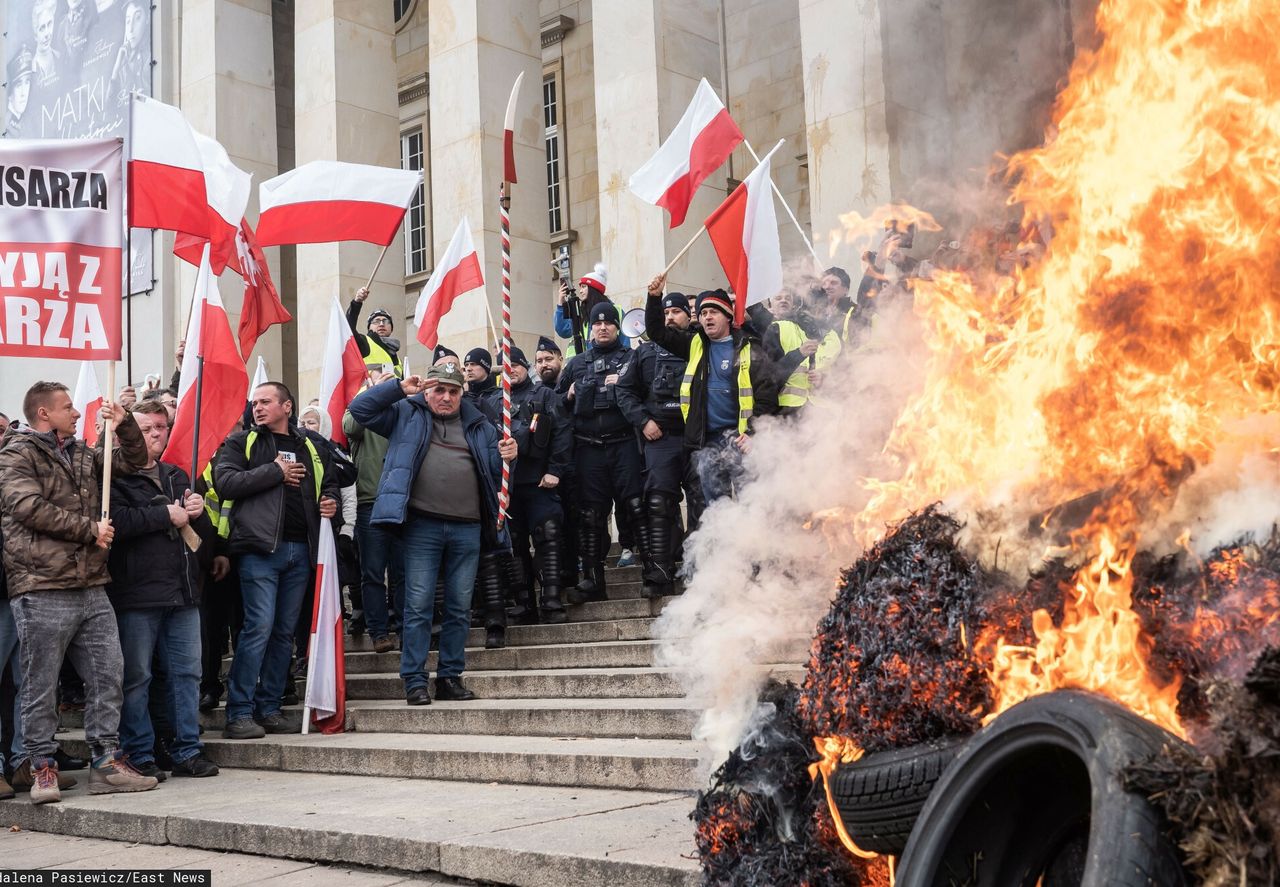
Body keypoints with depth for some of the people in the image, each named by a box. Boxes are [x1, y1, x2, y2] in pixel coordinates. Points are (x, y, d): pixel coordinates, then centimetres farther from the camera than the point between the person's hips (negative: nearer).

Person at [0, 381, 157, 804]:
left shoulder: (82, 453, 19)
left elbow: (133, 461, 27)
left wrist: (125, 425, 8)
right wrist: (90, 530, -11)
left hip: (91, 587, 7)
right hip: (42, 590, -7)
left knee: (107, 674, 5)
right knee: (41, 684, 1)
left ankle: (107, 760, 12)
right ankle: (42, 767, 11)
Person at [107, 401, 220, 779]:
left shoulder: (178, 476, 20)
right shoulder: (118, 476, -2)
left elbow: (205, 535, 26)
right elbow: (116, 521, -20)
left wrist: (198, 512, 3)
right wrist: (166, 515, -13)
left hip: (183, 591, 6)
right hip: (137, 593, -6)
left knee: (187, 672, 8)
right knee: (136, 677, 0)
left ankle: (188, 751, 15)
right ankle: (139, 756, 9)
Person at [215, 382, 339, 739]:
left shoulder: (312, 445, 17)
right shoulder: (241, 442, 6)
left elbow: (329, 482, 29)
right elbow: (225, 481, -9)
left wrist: (330, 500, 6)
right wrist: (276, 472, -9)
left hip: (301, 549, 5)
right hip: (260, 548, -5)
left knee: (284, 631, 8)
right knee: (259, 626, -11)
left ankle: (268, 708, 16)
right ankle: (239, 713, -5)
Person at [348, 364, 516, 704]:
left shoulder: (478, 425, 17)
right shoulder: (407, 414, 10)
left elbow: (494, 472, 20)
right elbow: (359, 409, 2)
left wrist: (506, 456, -2)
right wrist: (400, 388, -5)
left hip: (467, 528, 3)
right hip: (422, 526, -3)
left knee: (460, 608, 7)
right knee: (418, 606, -3)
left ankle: (451, 676, 17)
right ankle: (414, 680, 2)